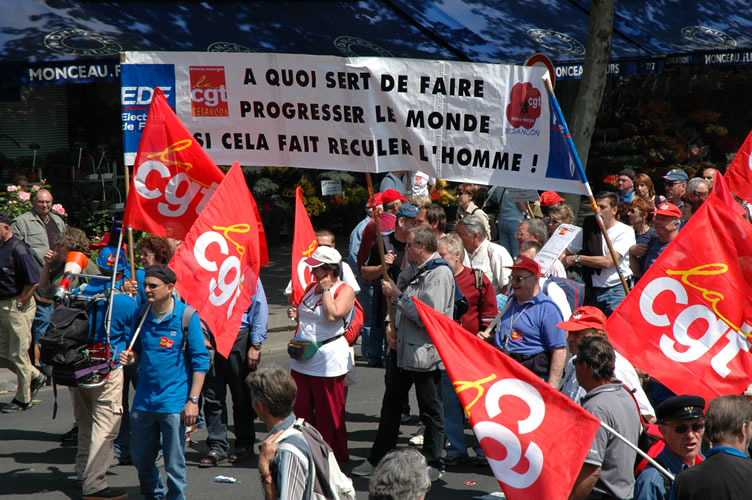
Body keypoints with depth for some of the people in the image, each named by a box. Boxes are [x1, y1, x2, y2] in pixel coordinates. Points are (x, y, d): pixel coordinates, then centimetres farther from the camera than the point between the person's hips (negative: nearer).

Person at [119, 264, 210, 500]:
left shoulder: (186, 316, -8)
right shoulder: (141, 315, 5)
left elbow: (200, 360, -7)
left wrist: (193, 400, -12)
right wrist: (130, 358, -5)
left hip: (174, 402, -5)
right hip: (144, 400, 5)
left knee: (174, 464, 0)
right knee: (140, 458, 14)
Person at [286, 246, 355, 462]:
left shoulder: (345, 290, -7)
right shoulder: (312, 287, 14)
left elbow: (333, 315, -25)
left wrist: (326, 289, -13)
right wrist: (295, 313, 5)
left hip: (328, 361, -7)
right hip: (301, 360, 7)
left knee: (329, 413, -1)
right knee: (301, 410, 9)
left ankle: (334, 457, 10)